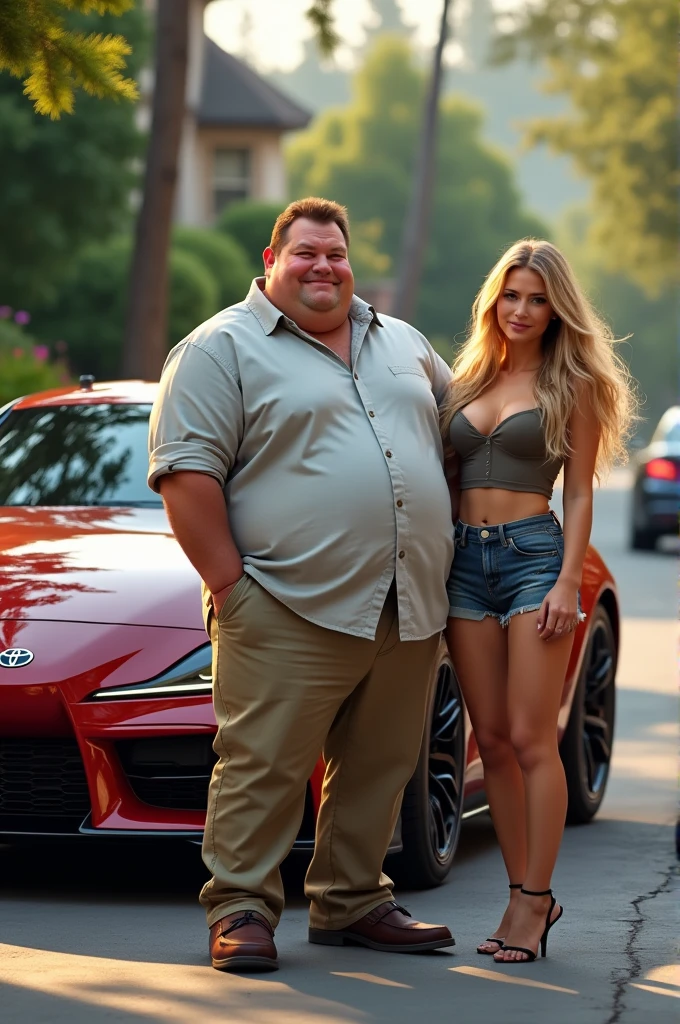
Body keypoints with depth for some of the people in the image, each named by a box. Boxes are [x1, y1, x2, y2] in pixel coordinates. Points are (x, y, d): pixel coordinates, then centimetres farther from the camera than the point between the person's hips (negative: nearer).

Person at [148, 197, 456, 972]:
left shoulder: (402, 345, 19)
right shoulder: (225, 349, -1)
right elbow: (187, 471, -8)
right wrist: (228, 583, -14)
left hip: (409, 610, 6)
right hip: (293, 614, -6)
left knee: (378, 768, 10)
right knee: (264, 766, -7)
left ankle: (351, 902, 21)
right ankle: (240, 909, 0)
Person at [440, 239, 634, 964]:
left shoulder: (571, 385, 2)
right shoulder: (467, 380, 15)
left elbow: (579, 495, -1)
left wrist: (568, 583, -11)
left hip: (534, 554, -5)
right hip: (465, 561, 5)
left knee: (530, 739, -8)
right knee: (492, 742, 4)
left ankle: (535, 900, -4)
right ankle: (522, 894, 11)